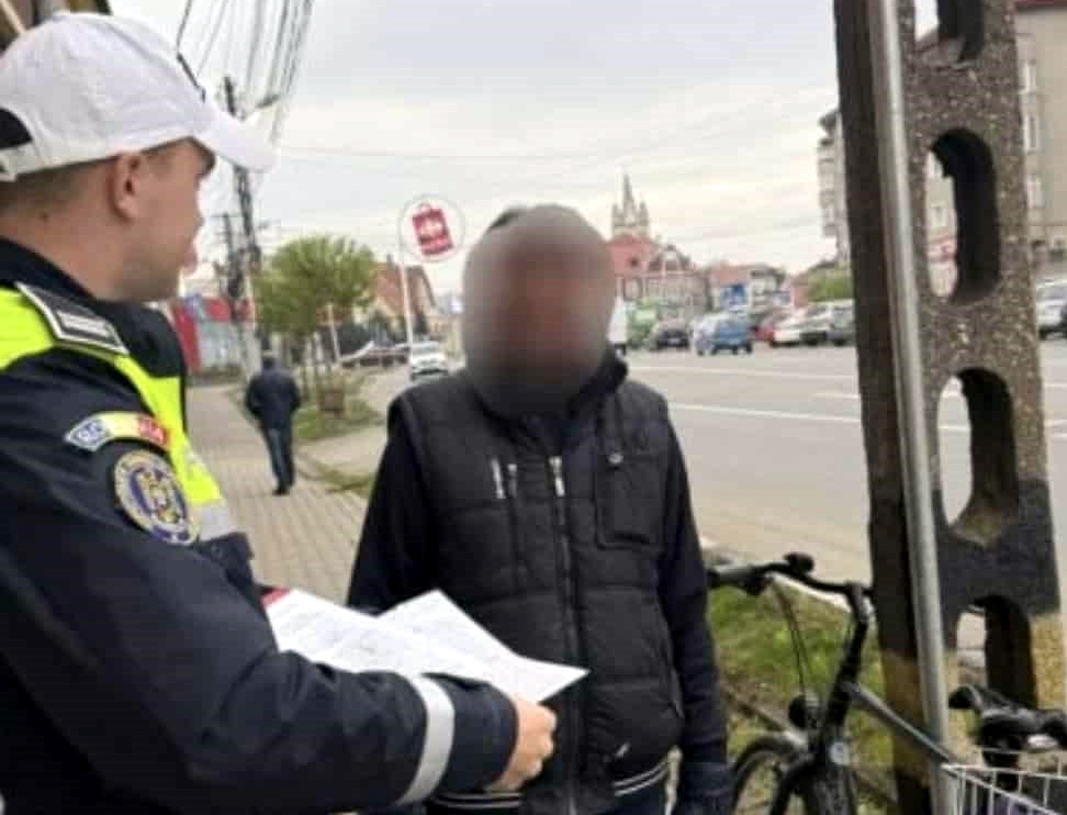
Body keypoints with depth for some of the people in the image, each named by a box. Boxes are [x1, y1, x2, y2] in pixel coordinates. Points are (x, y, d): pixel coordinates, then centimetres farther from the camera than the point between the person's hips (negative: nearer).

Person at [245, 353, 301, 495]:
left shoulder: (257, 380, -2)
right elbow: (296, 399, -1)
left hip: (268, 422, -2)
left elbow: (249, 402, -5)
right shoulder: (287, 377, 2)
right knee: (287, 449, 17)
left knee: (276, 452, 0)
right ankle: (290, 480, 25)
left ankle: (283, 485, -4)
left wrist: (259, 415, 9)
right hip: (286, 420, 2)